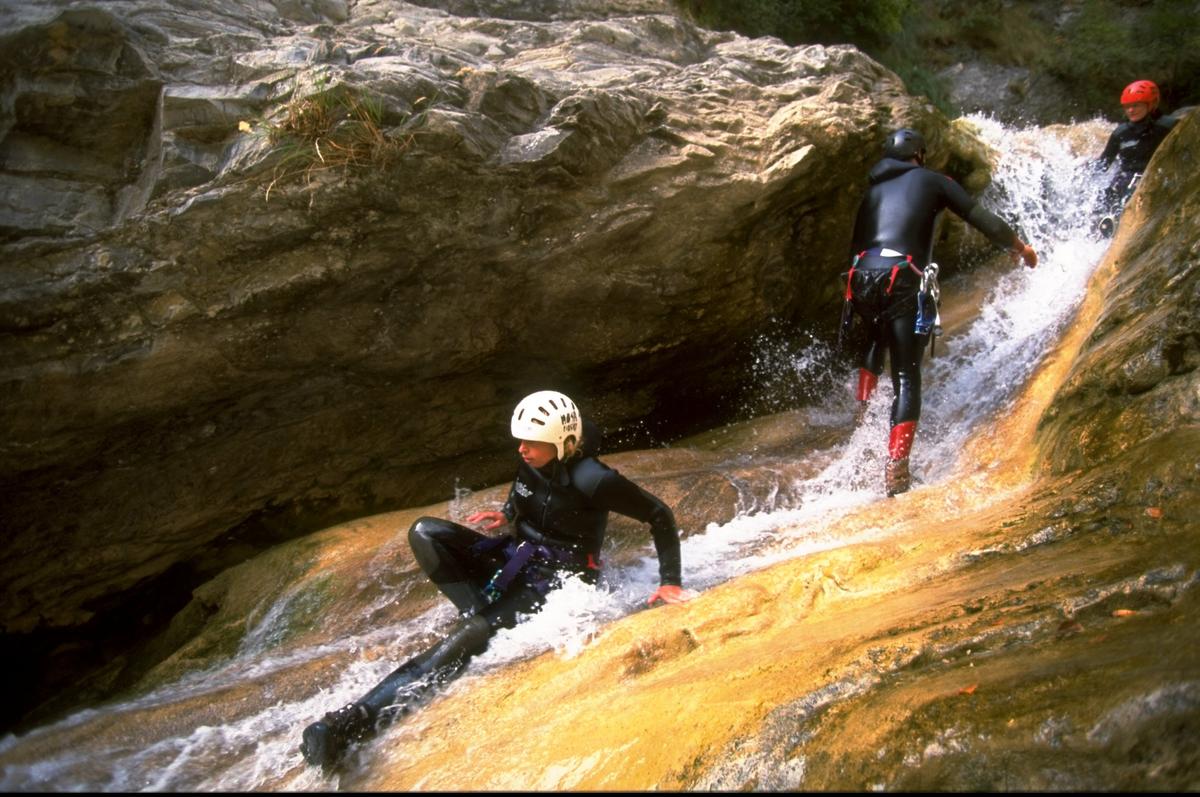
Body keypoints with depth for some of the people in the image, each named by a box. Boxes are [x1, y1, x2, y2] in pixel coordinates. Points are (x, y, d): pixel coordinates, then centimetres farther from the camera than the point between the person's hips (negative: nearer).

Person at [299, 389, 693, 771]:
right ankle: (480, 614, -21)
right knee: (424, 531, -13)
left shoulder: (592, 480, -23)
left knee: (473, 635, -32)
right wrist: (506, 514, 4)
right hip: (517, 555, 8)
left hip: (557, 577, -8)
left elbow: (661, 516, -14)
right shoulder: (531, 463, -3)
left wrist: (670, 582, -17)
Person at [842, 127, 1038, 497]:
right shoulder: (932, 180, 14)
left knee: (876, 336, 38)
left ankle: (863, 407, 22)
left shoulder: (873, 190, 25)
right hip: (901, 280, -5)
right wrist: (1020, 247, 27)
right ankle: (896, 467, -12)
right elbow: (981, 218, 13)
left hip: (862, 274, 5)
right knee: (907, 377, -1)